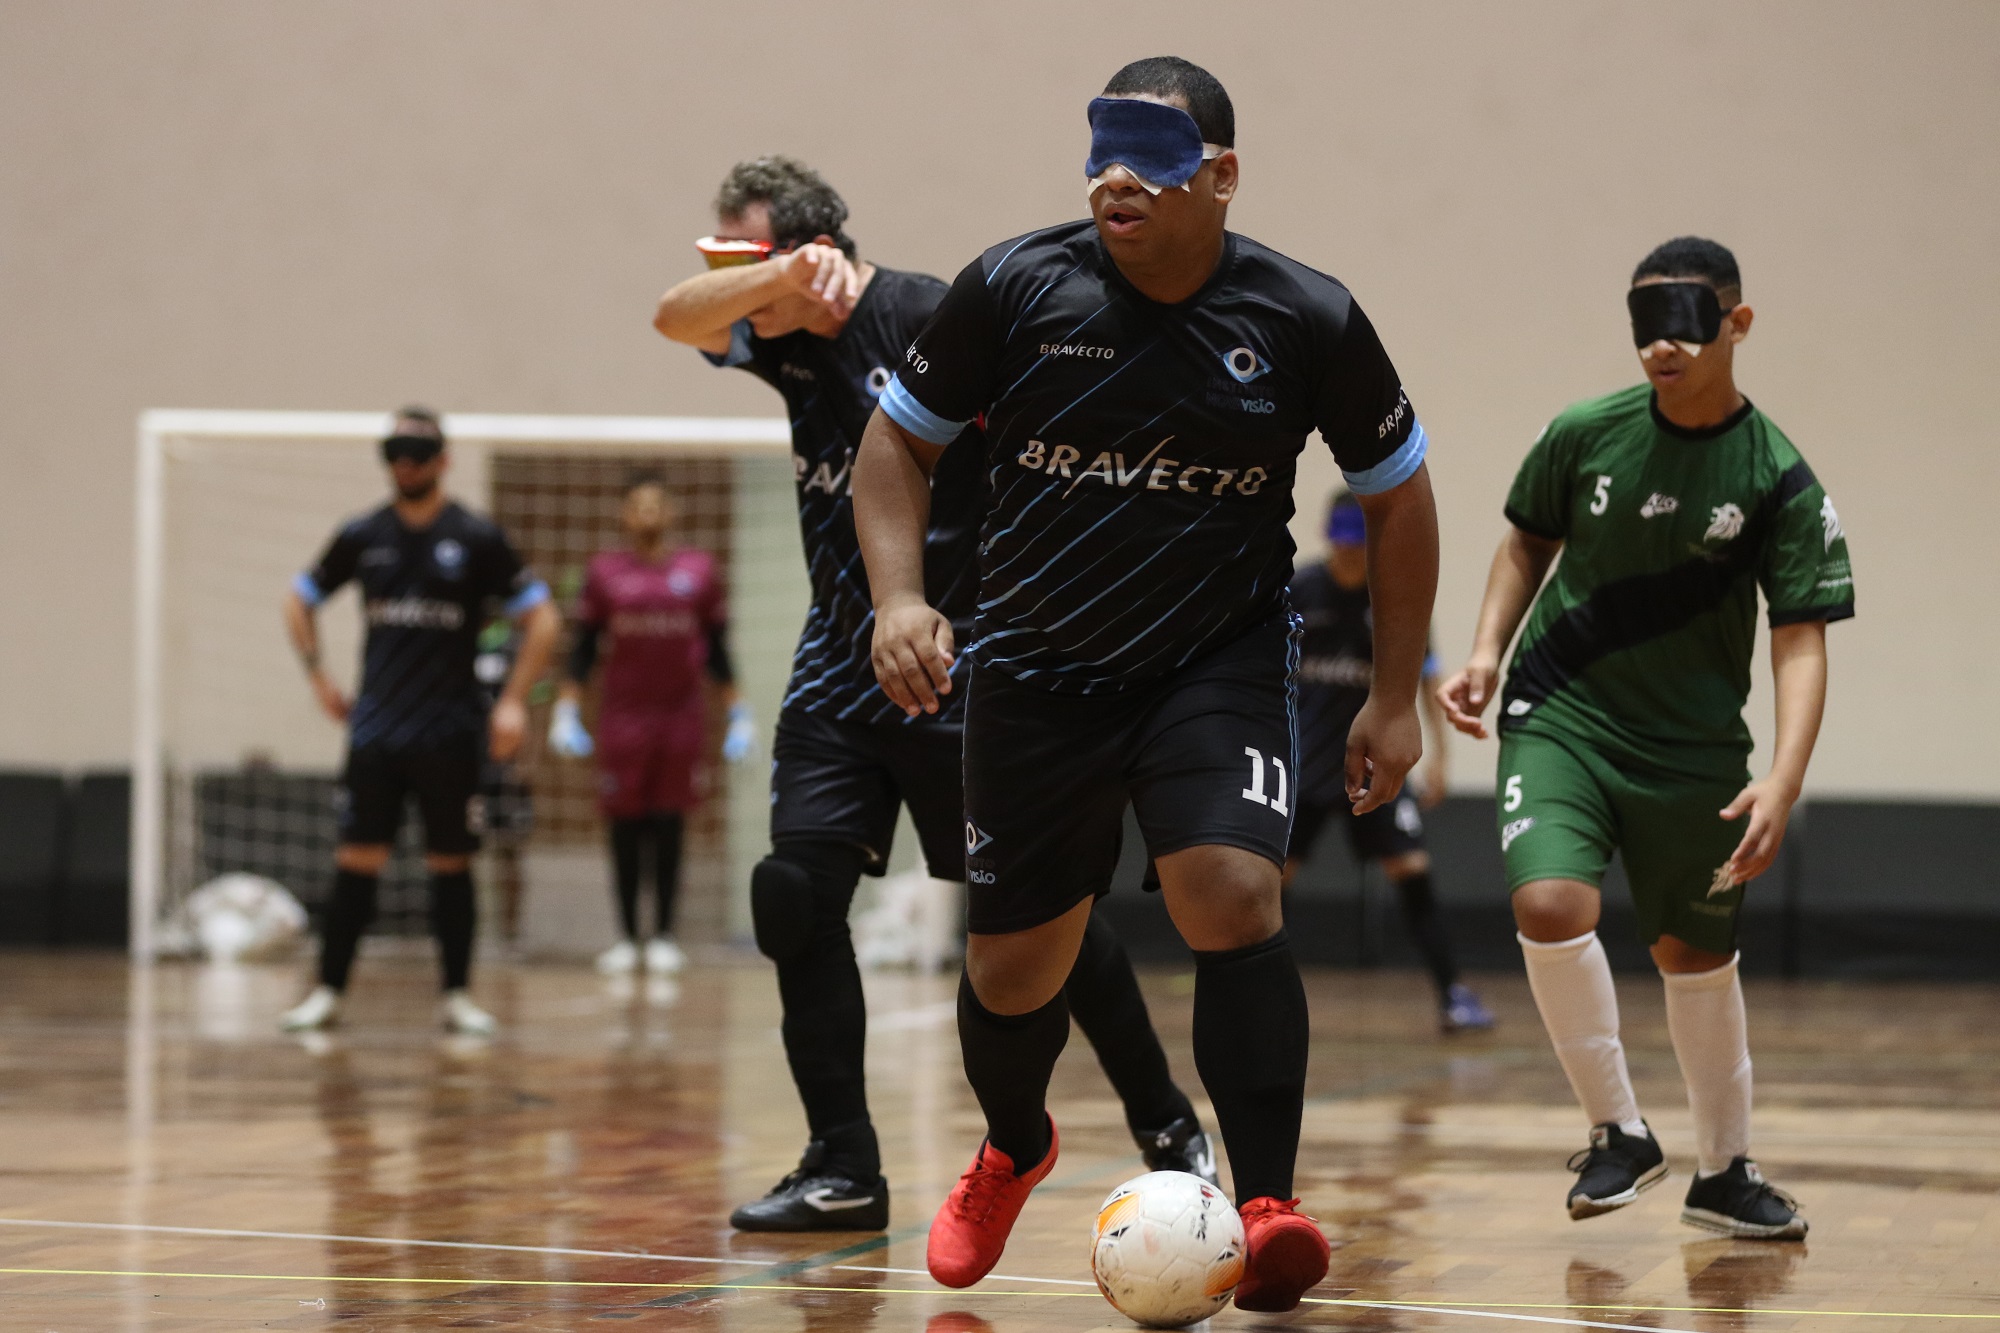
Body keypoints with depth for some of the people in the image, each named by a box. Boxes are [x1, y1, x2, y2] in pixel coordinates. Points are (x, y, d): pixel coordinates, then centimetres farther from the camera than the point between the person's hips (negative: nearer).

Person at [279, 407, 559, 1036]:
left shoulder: (477, 538, -2)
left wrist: (513, 701, -7)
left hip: (451, 733, -2)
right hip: (375, 729, 2)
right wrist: (318, 677, 10)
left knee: (451, 863, 3)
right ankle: (328, 991, 3)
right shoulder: (362, 537, 6)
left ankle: (458, 996, 10)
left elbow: (541, 618, 0)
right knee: (356, 860, -1)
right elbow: (299, 600, 20)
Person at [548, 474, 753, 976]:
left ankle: (664, 936, 8)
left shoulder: (699, 570, 6)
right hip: (623, 714, -1)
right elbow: (583, 648, 6)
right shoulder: (605, 572, 3)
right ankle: (626, 938, 9)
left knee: (670, 829, 1)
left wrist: (738, 714, 8)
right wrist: (567, 712, -1)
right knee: (625, 830, 1)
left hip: (682, 713, 1)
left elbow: (717, 649, 11)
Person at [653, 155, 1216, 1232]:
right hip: (841, 669, 6)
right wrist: (783, 275, -28)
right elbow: (677, 318, -11)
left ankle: (1168, 1131, 17)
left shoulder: (927, 319, -14)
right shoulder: (782, 335, 5)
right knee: (796, 892, -7)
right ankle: (844, 1173, -1)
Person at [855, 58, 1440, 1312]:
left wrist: (1397, 698, 2)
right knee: (1013, 965, 9)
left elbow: (1398, 494, 3)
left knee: (1233, 895, -26)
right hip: (1035, 673, 1)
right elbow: (899, 441, 3)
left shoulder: (1307, 320, -11)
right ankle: (1014, 1148, 42)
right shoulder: (1015, 288, -11)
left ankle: (1267, 1211, -19)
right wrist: (901, 598, -12)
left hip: (1224, 658, -1)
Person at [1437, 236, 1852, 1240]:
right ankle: (1618, 1133, -3)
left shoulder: (1778, 479, -12)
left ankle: (1724, 1172, 34)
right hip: (1558, 711, 0)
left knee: (1697, 952, 12)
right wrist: (1488, 652, -3)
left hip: (1693, 742, 0)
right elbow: (1529, 542, 11)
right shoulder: (1585, 435, -8)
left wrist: (1782, 782, -25)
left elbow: (1800, 641, -12)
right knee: (1550, 905, -23)